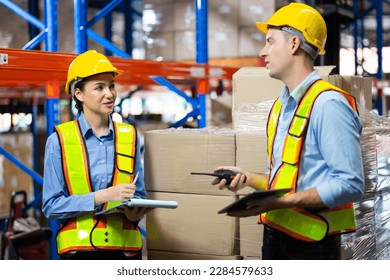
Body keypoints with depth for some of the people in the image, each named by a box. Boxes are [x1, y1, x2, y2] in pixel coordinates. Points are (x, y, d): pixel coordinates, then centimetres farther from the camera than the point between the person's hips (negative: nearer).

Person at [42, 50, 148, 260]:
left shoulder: (129, 136, 8)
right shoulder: (59, 140, -1)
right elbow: (51, 205, -5)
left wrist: (134, 210, -8)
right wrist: (102, 196, -16)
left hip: (126, 247, 3)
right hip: (80, 248, -2)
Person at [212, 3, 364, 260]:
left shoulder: (328, 104, -16)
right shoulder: (280, 106, 11)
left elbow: (350, 184, -22)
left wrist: (279, 202, -25)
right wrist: (247, 178, 3)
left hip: (311, 243, -8)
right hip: (274, 235, 8)